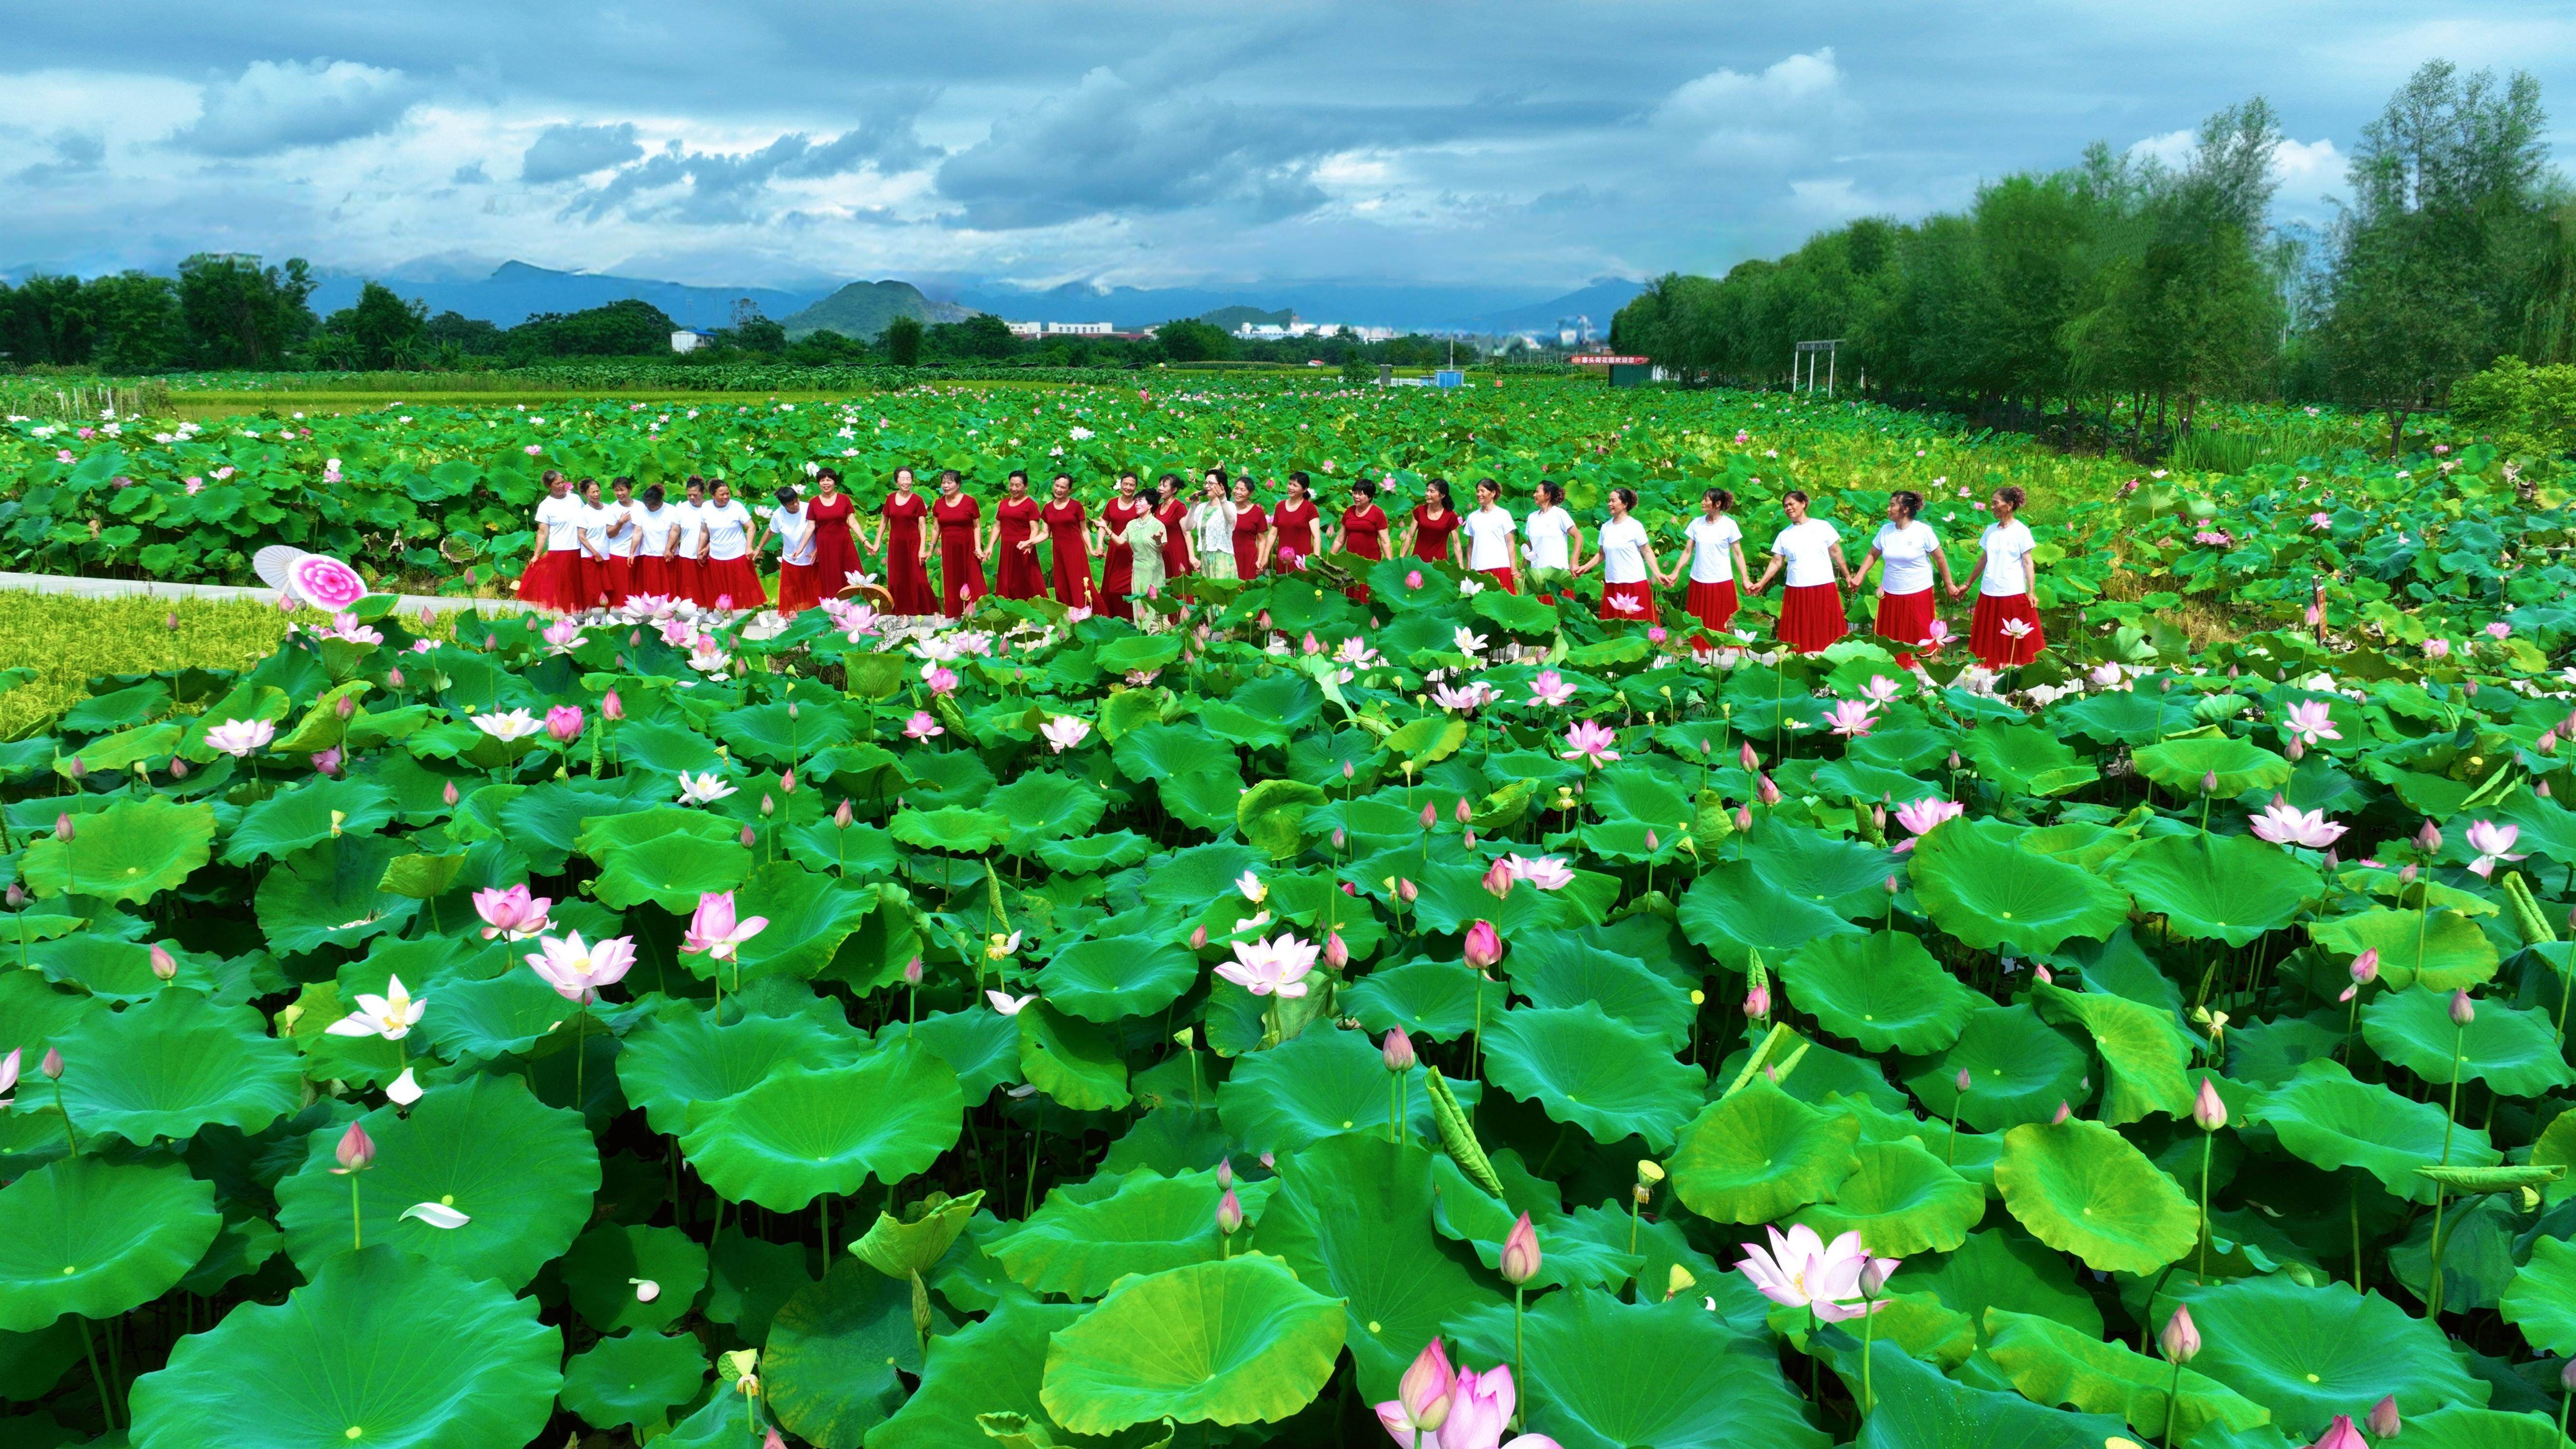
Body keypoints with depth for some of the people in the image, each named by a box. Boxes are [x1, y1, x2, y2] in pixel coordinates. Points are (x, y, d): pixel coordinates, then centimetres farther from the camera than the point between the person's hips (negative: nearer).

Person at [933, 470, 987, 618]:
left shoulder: (970, 502, -4)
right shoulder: (939, 504, 7)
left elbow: (977, 527, -3)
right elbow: (937, 529, 14)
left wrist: (978, 548, -11)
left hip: (968, 547, -4)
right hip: (949, 549, 4)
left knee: (972, 582, -7)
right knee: (952, 583, 5)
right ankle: (957, 617, 9)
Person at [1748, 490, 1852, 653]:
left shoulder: (1822, 527, 2)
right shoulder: (1784, 535, 8)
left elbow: (1836, 553, 6)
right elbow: (1777, 562, 9)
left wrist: (1848, 576, 6)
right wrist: (1762, 583, 1)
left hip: (1824, 587, -2)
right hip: (1796, 590, 2)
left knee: (1825, 631, -1)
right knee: (1800, 634, 1)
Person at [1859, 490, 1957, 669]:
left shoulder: (1923, 531, -10)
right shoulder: (1885, 530, 1)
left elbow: (1940, 558, -3)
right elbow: (1872, 555, 11)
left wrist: (1949, 584, 0)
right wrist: (1860, 576, 1)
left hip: (1919, 593, -4)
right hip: (1891, 594, 4)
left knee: (1921, 635, 3)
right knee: (1892, 637, 7)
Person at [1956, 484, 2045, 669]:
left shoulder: (2021, 531, -6)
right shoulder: (1990, 530, 9)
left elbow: (2028, 562, -7)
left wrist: (2031, 592, -13)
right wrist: (1968, 585, 20)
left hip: (2014, 594, -6)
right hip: (1989, 592, 6)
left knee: (2017, 641, -2)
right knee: (1989, 639, 8)